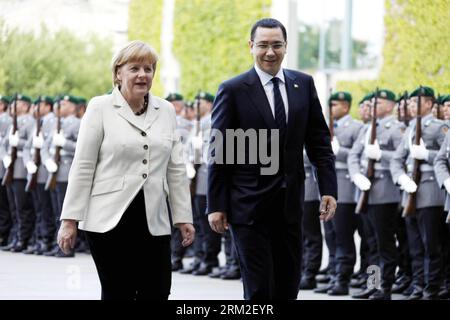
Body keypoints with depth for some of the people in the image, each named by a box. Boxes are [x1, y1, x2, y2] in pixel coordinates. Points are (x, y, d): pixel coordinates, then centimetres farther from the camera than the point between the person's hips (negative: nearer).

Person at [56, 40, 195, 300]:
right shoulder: (100, 108, 0)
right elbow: (83, 168, -2)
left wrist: (184, 217, 9)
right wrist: (70, 220, -5)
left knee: (157, 293, -3)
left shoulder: (166, 111, 10)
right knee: (118, 293, 0)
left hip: (154, 220, 3)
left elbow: (176, 169, 13)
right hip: (110, 220, -3)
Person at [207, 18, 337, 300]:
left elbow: (319, 140, 9)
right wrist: (216, 205, -5)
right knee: (259, 289, -4)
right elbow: (219, 152, -3)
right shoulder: (232, 91, -5)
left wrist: (329, 189, 1)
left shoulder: (304, 84, 7)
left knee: (288, 287, 9)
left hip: (291, 203, 4)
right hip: (249, 204, -4)